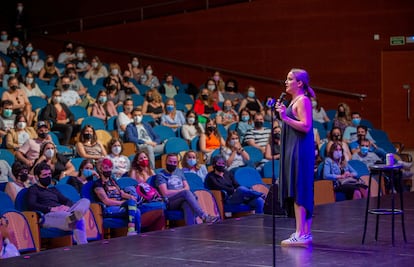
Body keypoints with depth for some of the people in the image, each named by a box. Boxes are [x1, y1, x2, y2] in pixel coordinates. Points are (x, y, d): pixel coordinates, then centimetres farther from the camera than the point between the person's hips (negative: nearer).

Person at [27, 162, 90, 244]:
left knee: (85, 201, -26)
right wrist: (51, 209, -18)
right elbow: (32, 205, -4)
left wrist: (67, 207, -4)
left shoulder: (53, 190, 38)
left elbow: (67, 201, 25)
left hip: (62, 214, 6)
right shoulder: (33, 189, 17)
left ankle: (74, 216, -53)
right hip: (48, 216, -6)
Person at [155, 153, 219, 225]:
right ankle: (204, 217, -48)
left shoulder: (179, 172, 24)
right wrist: (182, 190, -4)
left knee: (188, 205, -36)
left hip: (183, 199, 4)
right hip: (170, 202, -4)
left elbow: (187, 187, 15)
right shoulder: (161, 175, 4)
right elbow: (165, 193, -9)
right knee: (186, 192, -35)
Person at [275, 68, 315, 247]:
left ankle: (300, 234, -8)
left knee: (298, 191, -9)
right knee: (300, 192, 11)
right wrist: (283, 114, 14)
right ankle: (304, 232, 16)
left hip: (300, 150, -10)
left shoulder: (303, 100, -10)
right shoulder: (294, 101, 18)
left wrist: (286, 117, -23)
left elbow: (306, 126, -20)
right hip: (294, 150, 10)